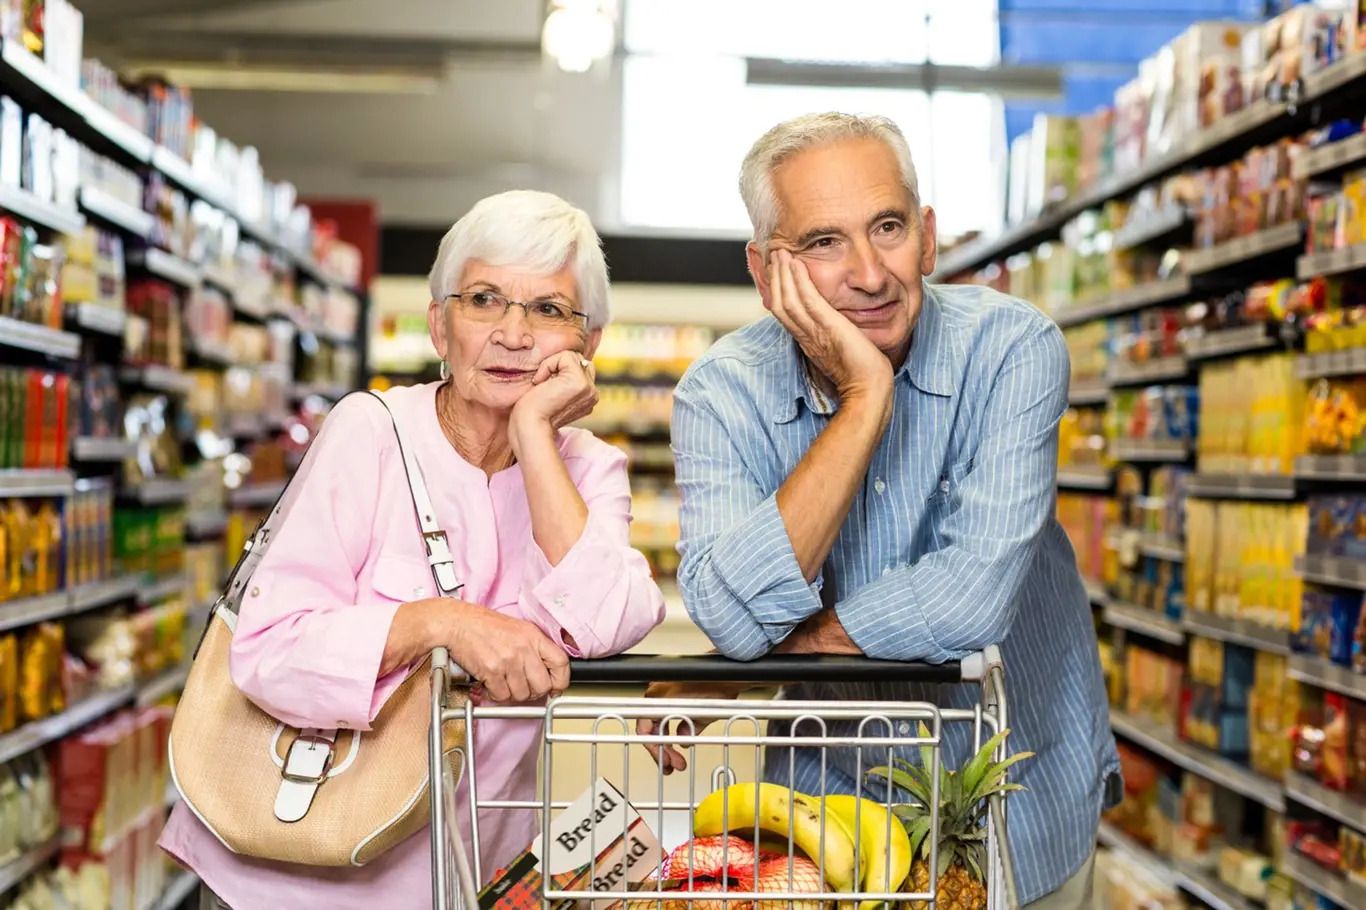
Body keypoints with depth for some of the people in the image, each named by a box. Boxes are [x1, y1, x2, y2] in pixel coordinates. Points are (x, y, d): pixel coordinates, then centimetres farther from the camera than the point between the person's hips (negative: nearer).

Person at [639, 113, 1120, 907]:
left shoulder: (1013, 348, -20)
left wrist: (731, 679, -21)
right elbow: (736, 617, -28)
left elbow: (972, 598, -31)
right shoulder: (721, 393, -14)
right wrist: (863, 401, -30)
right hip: (831, 800, 1)